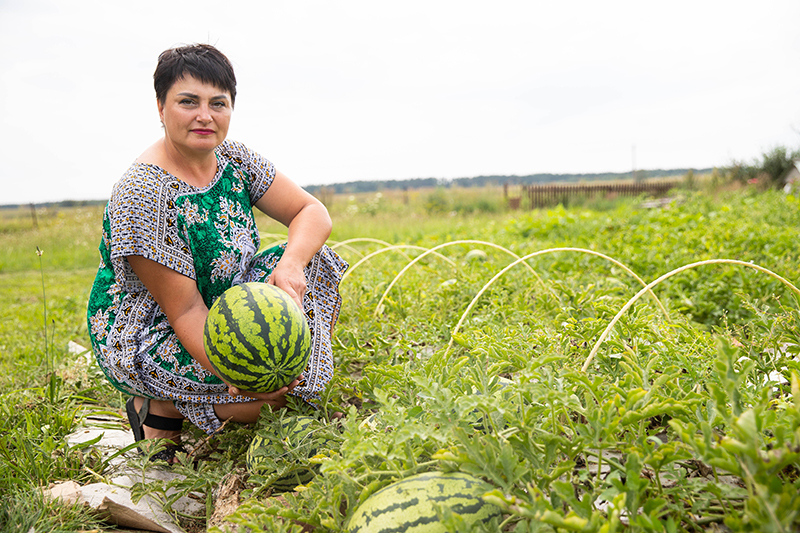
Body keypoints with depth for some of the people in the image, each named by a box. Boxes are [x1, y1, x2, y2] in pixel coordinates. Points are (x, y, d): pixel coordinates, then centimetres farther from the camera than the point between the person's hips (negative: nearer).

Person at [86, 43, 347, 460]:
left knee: (316, 261, -4)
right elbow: (184, 311, -26)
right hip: (143, 338, -7)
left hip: (220, 305, 7)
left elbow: (313, 212, -6)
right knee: (269, 394, -24)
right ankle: (159, 408, -1)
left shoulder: (236, 161, -4)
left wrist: (291, 263, -27)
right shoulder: (140, 196, -26)